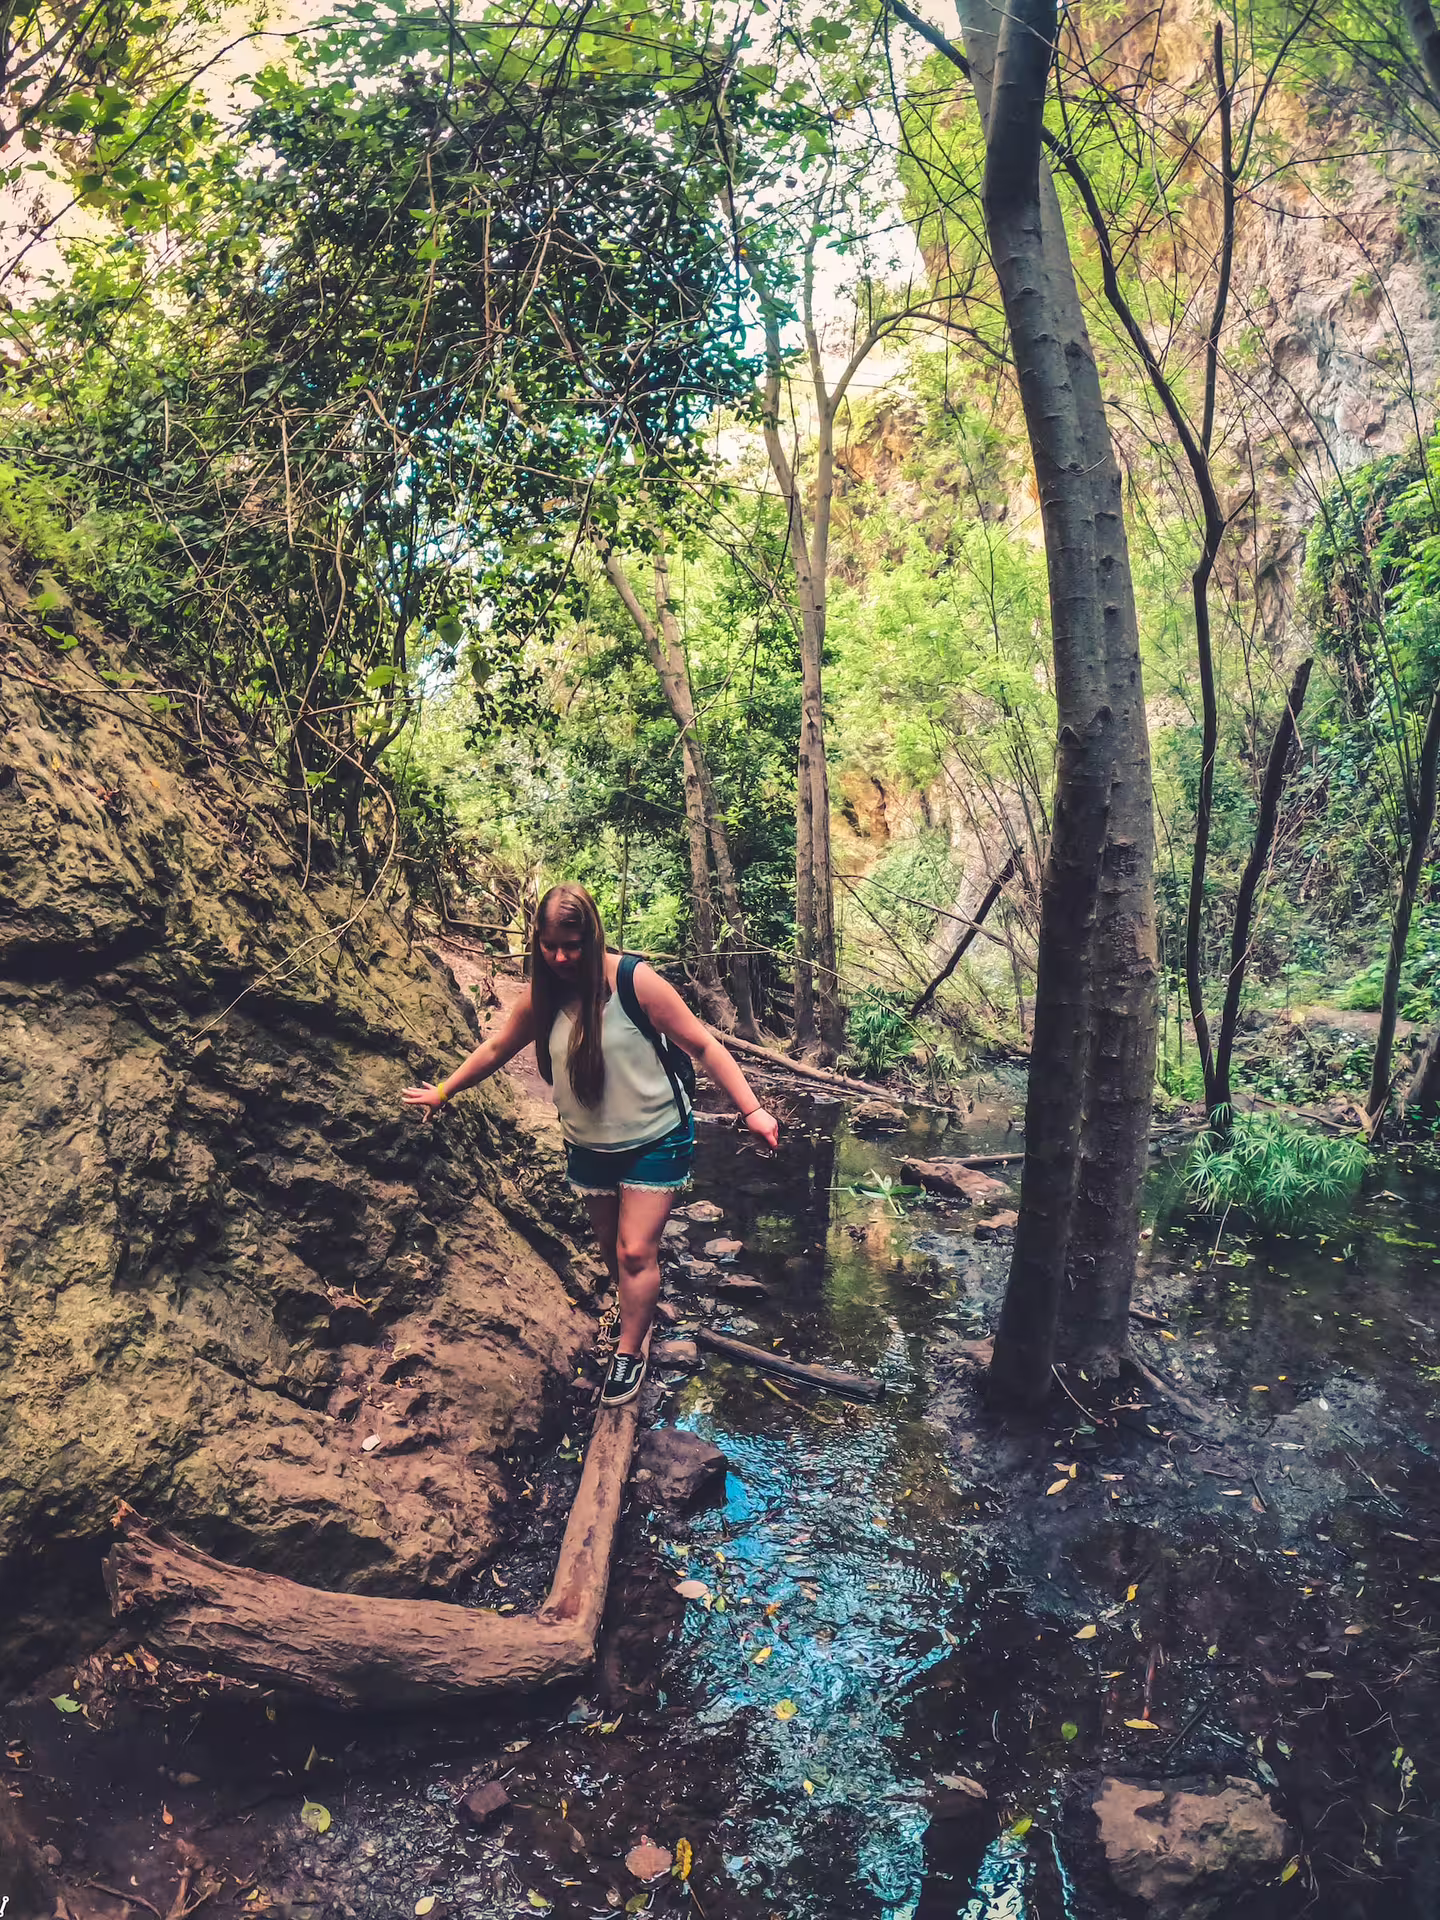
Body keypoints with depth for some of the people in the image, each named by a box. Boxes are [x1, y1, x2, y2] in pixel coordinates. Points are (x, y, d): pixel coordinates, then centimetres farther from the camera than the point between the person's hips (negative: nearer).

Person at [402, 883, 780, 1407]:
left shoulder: (634, 980, -22)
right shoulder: (541, 995, -7)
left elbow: (702, 1046, -18)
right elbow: (496, 1048, 10)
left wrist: (750, 1110, -23)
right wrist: (442, 1092, 20)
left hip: (655, 1140, -5)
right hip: (588, 1146, 5)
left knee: (636, 1251, -5)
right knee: (612, 1247, 14)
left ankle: (629, 1354, 12)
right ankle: (639, 1317, 36)